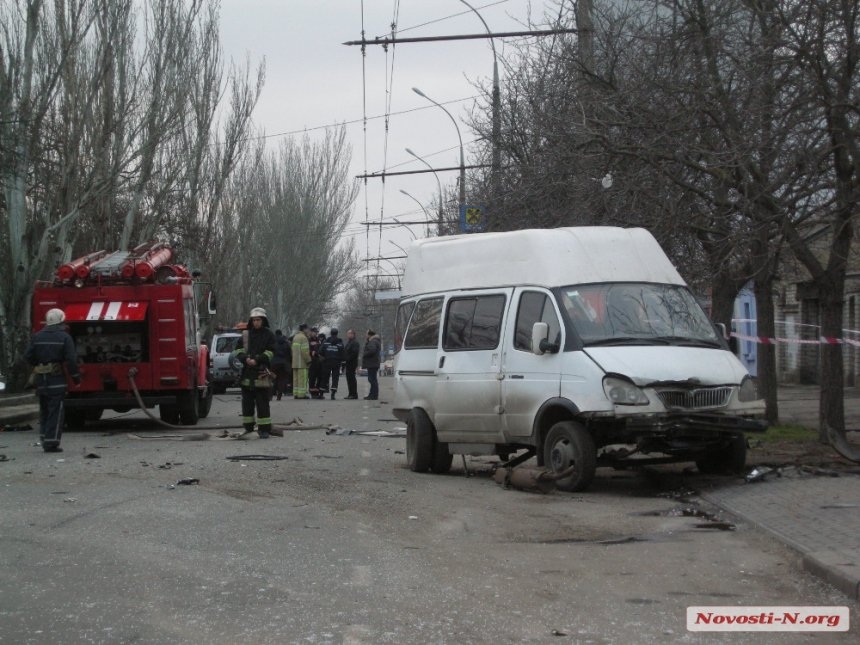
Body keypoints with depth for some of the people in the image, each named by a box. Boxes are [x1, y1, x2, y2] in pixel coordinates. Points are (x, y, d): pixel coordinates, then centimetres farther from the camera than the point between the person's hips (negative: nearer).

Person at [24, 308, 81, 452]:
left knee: (44, 411, 17)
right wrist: (76, 377, -4)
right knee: (56, 412, -2)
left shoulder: (37, 337, 6)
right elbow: (71, 360, -12)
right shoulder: (64, 337, -7)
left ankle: (44, 440, 19)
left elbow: (28, 357, 4)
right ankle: (51, 443, -7)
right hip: (57, 380, -5)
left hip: (40, 379, 5)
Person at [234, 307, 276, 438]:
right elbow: (238, 350, 7)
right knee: (247, 402, 8)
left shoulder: (268, 335, 3)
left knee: (262, 403, -3)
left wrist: (257, 360, -16)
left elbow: (270, 353, -4)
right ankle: (248, 428, 16)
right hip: (247, 373, 4)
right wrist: (245, 359, -12)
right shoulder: (246, 334, 12)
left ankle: (264, 429, -1)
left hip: (261, 373, -4)